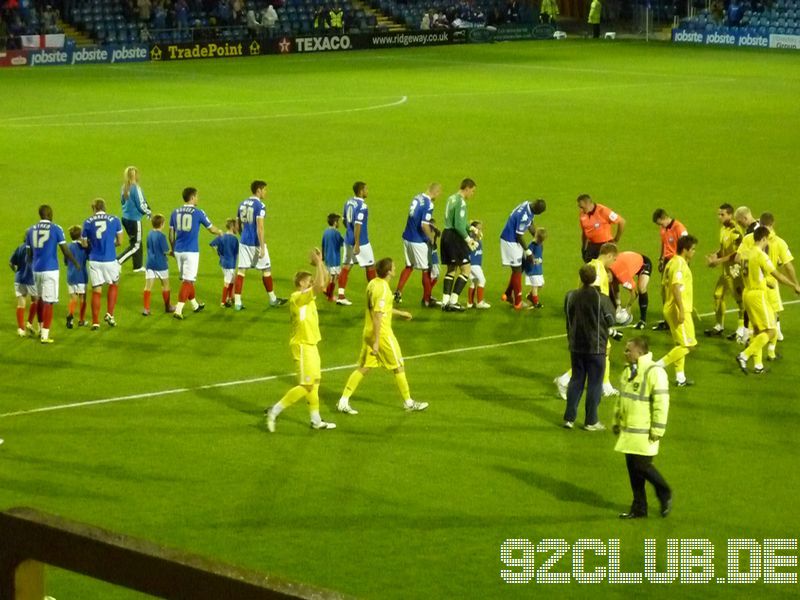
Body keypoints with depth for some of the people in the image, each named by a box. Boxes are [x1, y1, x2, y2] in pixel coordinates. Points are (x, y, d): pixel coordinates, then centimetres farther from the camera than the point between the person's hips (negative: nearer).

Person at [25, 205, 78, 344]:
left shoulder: (31, 230, 7)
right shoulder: (56, 229, -7)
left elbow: (29, 255, 12)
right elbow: (65, 251, -8)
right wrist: (75, 263, 8)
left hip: (36, 270, 5)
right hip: (50, 270, -5)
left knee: (40, 298, 22)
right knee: (48, 301, -2)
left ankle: (41, 328, 34)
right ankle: (45, 335, -3)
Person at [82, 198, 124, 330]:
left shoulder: (88, 222, 0)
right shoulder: (114, 220, -1)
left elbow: (84, 244, 6)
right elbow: (119, 241, 5)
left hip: (94, 260, 1)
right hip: (110, 259, 0)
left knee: (96, 291, 7)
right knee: (114, 285, 23)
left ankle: (95, 322, 8)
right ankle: (109, 314, 12)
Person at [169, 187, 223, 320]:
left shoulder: (175, 213, 4)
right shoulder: (198, 213, -6)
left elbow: (171, 234, 9)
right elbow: (211, 229, 6)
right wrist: (220, 233, 27)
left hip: (178, 251, 5)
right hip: (191, 251, -5)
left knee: (186, 279, 19)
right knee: (187, 281, -3)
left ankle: (195, 305, 34)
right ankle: (178, 310, -12)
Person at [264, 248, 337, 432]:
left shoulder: (307, 296, 8)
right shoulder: (297, 297, -18)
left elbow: (325, 280, 14)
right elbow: (320, 284, -30)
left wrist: (320, 262, 3)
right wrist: (318, 263, -21)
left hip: (310, 344, 10)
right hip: (302, 346, -10)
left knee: (314, 383, 14)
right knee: (306, 386, -9)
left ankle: (316, 420, 21)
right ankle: (274, 411, -5)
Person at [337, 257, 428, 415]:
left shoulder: (373, 284, 7)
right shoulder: (383, 289, -21)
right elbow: (378, 316, -23)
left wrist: (400, 313, 35)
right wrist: (376, 342, -22)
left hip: (368, 333, 8)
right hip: (382, 334, -8)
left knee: (363, 368, 9)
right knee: (398, 367, 8)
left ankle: (343, 401, 4)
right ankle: (408, 402, 20)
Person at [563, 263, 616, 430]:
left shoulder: (570, 296, -6)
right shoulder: (601, 299, -17)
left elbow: (568, 319, 6)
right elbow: (611, 321, -6)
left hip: (576, 346, 4)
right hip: (596, 347, -4)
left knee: (576, 380, 15)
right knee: (594, 383, 6)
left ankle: (569, 418, 15)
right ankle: (591, 421, 10)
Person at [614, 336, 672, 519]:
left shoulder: (654, 372, -16)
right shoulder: (628, 372, 12)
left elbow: (661, 403, -18)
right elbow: (621, 400, 23)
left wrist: (657, 430, -18)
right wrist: (616, 421, 22)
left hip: (644, 433, -8)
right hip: (628, 431, 8)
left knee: (642, 466, -8)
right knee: (632, 469, 9)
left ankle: (665, 494, 17)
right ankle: (639, 508, 18)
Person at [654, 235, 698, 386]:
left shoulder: (672, 262, 13)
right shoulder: (680, 264, -16)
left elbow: (666, 286, 19)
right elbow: (676, 288, -26)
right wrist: (681, 310, -28)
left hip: (670, 309, 10)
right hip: (679, 310, -10)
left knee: (680, 344, 16)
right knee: (688, 345, -7)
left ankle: (680, 377, 19)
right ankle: (658, 366, -9)